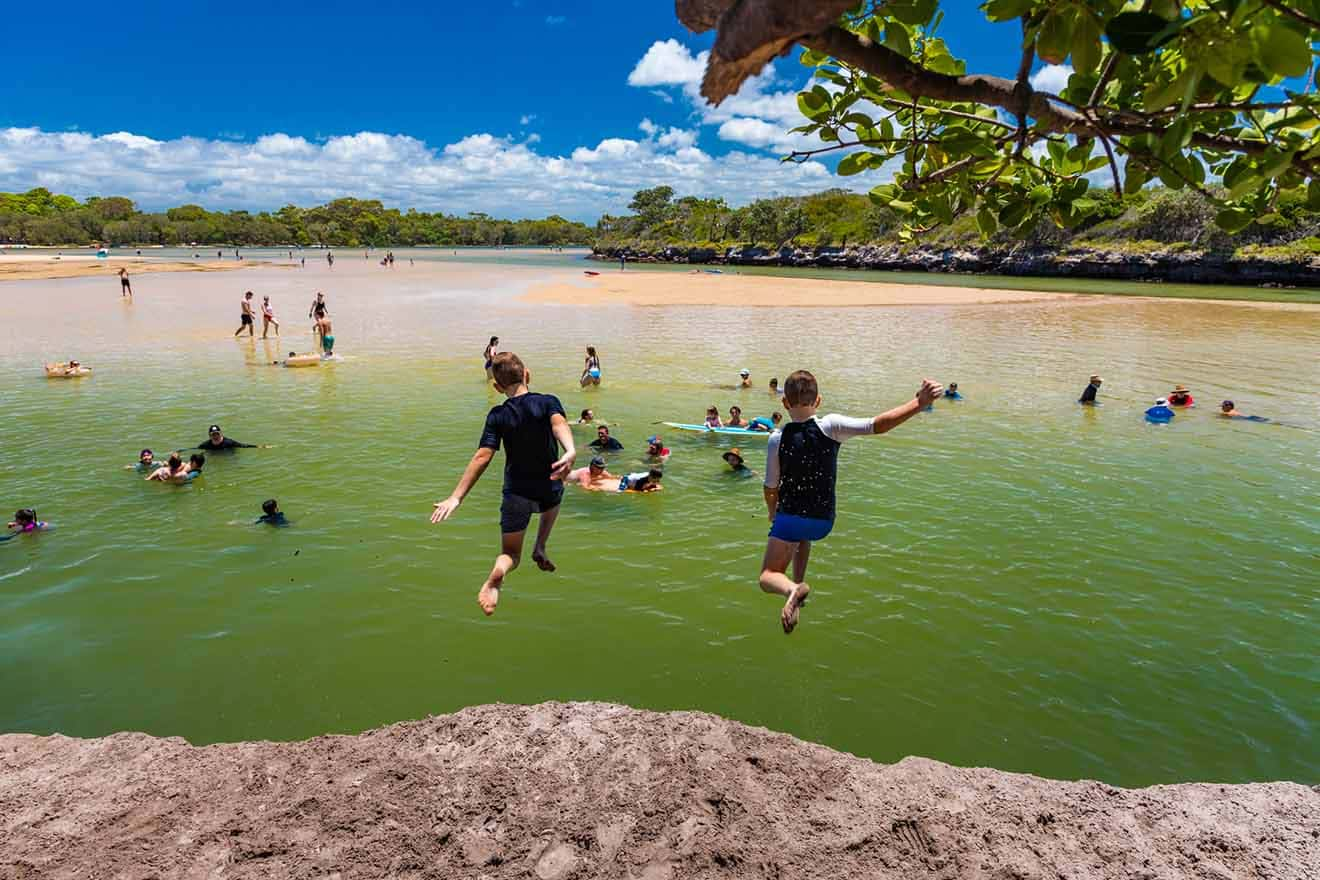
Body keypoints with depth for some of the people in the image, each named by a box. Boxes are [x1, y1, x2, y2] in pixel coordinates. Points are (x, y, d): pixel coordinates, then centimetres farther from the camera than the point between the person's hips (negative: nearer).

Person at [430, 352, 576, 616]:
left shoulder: (497, 415, -6)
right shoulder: (548, 401, -7)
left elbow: (482, 457, -17)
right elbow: (559, 424, -29)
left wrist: (455, 497, -19)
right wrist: (570, 451, -48)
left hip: (516, 493, -1)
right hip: (548, 490, 1)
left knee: (510, 555, 13)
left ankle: (497, 574, -23)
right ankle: (539, 549, 27)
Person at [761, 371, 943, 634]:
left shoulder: (777, 439, -15)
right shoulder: (830, 426, -16)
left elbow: (771, 488, -6)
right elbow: (877, 425, -26)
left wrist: (772, 512, 14)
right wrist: (919, 403, -24)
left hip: (790, 517, -3)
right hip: (824, 521, 3)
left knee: (768, 578, 6)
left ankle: (792, 589, -26)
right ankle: (798, 584, 33)